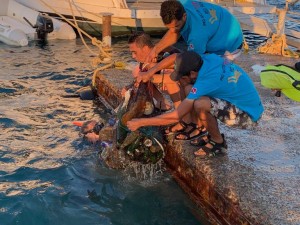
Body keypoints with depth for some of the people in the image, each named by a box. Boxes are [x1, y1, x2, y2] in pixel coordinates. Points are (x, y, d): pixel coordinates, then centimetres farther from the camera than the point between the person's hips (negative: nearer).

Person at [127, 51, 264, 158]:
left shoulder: (206, 82, -29)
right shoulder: (209, 58, -8)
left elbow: (176, 116, -25)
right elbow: (177, 57, 10)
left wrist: (140, 122, -17)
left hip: (248, 116, -9)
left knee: (200, 104, -29)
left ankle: (218, 143, -3)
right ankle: (214, 134, 13)